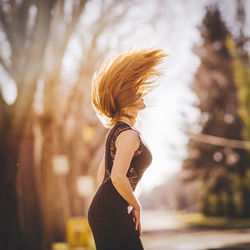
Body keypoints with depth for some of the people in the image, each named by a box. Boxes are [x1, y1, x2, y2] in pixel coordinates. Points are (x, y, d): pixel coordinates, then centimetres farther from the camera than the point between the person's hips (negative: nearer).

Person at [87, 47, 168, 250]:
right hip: (111, 212, -10)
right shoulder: (129, 134, -14)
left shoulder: (117, 131, 16)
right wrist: (136, 206, -9)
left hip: (102, 209, 10)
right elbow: (118, 177, -24)